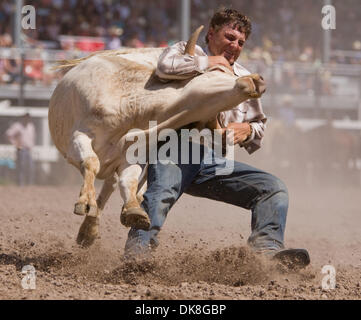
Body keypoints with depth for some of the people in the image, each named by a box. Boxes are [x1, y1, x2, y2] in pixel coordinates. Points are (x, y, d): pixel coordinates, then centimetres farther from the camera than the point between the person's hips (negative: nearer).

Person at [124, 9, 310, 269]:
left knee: (274, 188, -9)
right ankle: (137, 252, -45)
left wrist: (247, 130, 7)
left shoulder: (245, 80, 25)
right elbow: (166, 67, -16)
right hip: (175, 149, -6)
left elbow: (259, 125, 33)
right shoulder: (187, 51, 10)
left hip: (215, 162, 6)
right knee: (162, 189, -37)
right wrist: (209, 62, -3)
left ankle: (267, 250, -27)